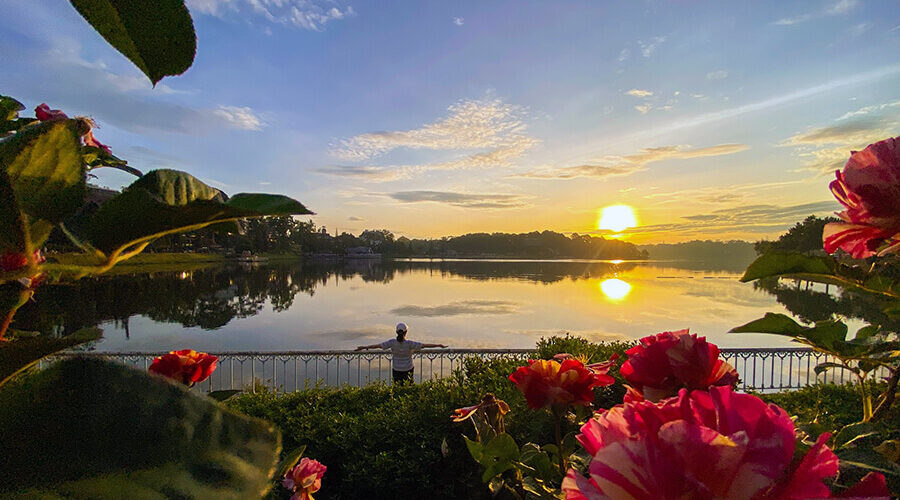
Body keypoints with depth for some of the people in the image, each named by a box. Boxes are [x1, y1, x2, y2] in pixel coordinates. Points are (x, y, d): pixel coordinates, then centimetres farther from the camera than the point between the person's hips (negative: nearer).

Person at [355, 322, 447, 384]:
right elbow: (425, 345, -18)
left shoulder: (392, 342, -14)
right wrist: (439, 345, -12)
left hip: (397, 370, 1)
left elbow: (378, 345, -7)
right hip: (408, 370, -1)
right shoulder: (409, 344, -19)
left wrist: (364, 347, 6)